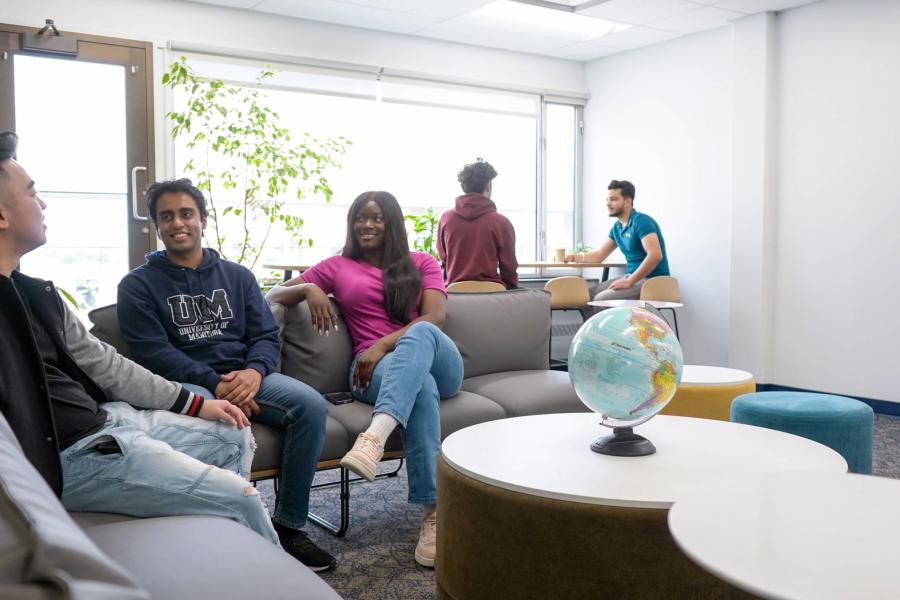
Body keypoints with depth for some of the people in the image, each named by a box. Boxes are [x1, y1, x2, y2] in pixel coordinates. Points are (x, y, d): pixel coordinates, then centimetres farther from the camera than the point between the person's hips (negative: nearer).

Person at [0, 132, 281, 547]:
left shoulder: (34, 291, 9)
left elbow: (99, 361, 13)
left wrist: (195, 403, 12)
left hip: (105, 417, 10)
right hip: (66, 453, -10)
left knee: (235, 436, 16)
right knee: (240, 497, -9)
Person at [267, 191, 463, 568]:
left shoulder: (422, 263, 19)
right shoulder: (337, 267, 21)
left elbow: (434, 318, 1)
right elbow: (274, 296, 18)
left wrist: (384, 344, -15)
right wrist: (308, 288, -6)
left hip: (437, 361, 1)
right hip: (374, 370, 0)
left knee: (420, 334, -38)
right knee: (421, 386, -38)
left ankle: (375, 436, -59)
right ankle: (434, 512, -41)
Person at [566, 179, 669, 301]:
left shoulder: (641, 221, -14)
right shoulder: (617, 227, 13)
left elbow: (655, 255, -26)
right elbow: (599, 255, 20)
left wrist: (629, 281, -26)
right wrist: (575, 257, 2)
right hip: (633, 278, 9)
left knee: (601, 299, -24)